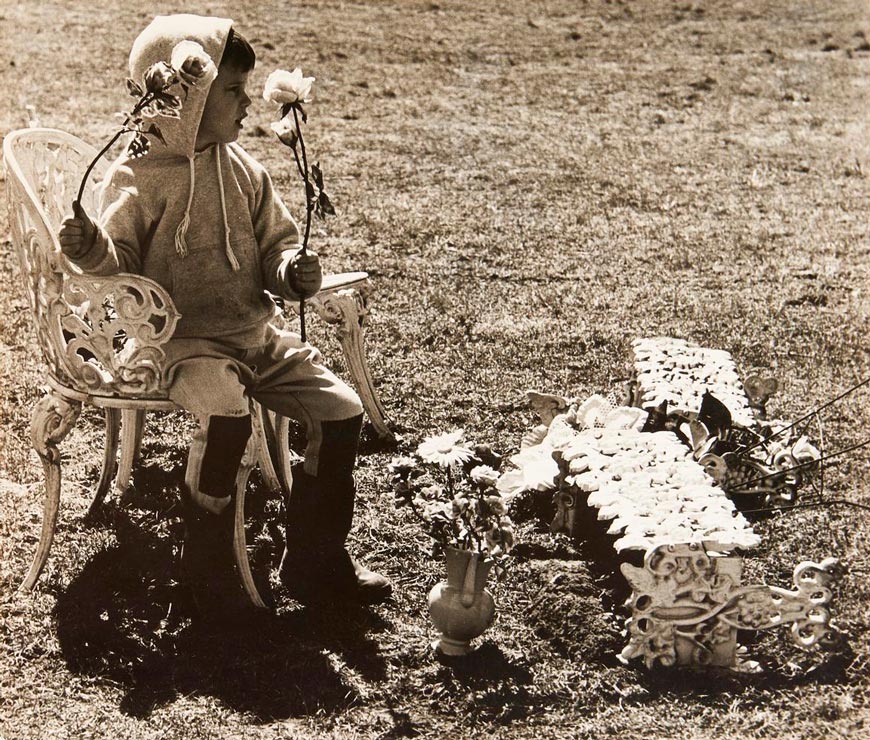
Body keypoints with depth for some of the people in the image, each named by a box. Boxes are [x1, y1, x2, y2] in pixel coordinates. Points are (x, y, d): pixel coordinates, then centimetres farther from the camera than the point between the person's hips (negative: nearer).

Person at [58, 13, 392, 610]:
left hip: (257, 332, 6)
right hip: (185, 339, -6)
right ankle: (207, 564, -9)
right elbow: (123, 264, -3)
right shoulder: (137, 177, -6)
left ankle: (316, 562, 8)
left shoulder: (244, 171, 9)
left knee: (342, 410, -8)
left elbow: (276, 244, 16)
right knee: (226, 415, -34)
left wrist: (294, 272, -6)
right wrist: (92, 249, -26)